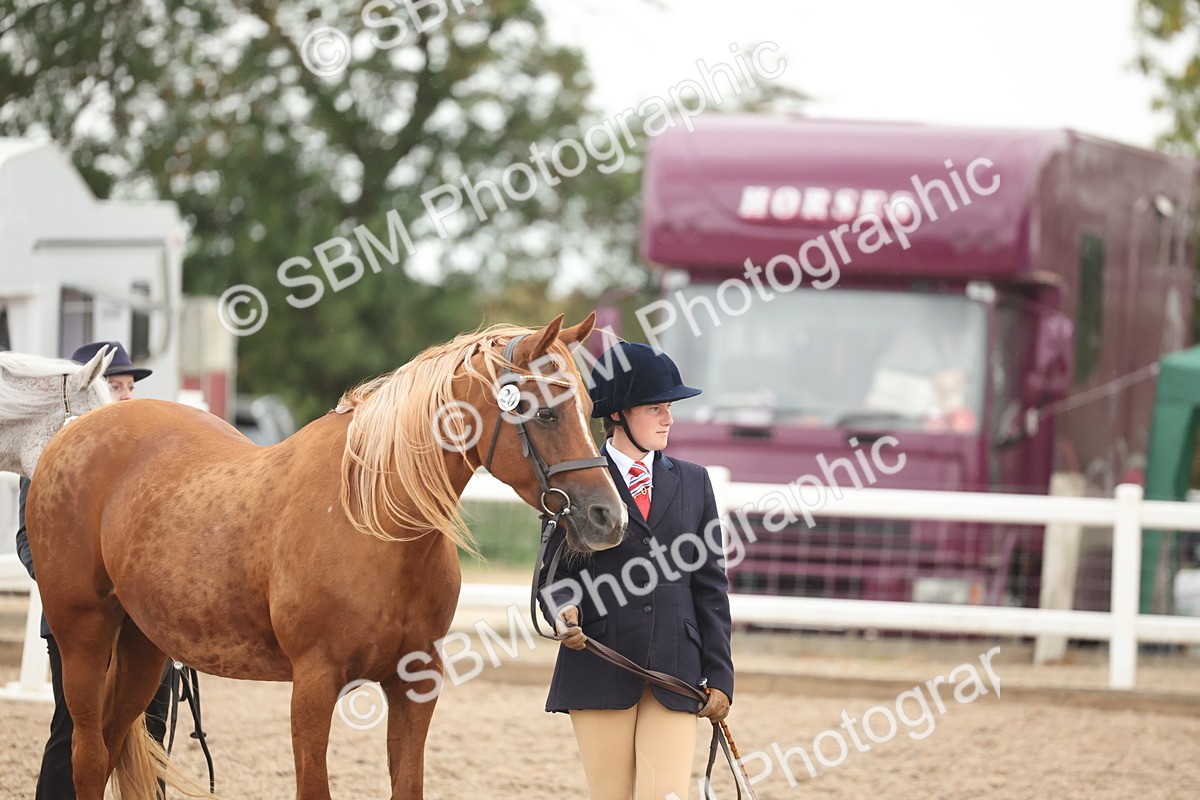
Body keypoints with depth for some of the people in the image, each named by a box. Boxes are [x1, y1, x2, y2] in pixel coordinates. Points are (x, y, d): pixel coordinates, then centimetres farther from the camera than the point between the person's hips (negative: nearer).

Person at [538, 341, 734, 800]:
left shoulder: (692, 482, 12)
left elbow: (710, 584, 11)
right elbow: (554, 571, 5)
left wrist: (719, 676, 6)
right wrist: (563, 610, -20)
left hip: (674, 673, 2)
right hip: (599, 670, -2)